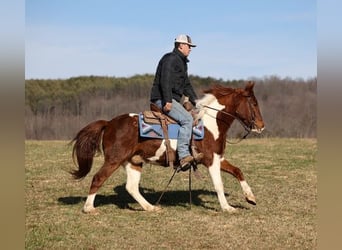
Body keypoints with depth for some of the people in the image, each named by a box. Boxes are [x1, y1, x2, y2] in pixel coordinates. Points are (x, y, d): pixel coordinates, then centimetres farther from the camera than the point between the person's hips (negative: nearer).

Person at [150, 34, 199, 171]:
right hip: (163, 99, -11)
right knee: (187, 119, -25)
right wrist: (167, 101, -29)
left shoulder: (182, 62, 24)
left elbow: (186, 85, 29)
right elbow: (165, 80, -22)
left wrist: (195, 100, 17)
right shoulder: (170, 59, -9)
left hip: (171, 99, 11)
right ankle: (183, 156, -32)